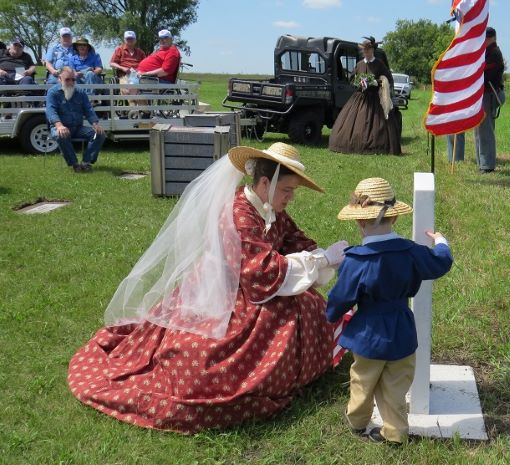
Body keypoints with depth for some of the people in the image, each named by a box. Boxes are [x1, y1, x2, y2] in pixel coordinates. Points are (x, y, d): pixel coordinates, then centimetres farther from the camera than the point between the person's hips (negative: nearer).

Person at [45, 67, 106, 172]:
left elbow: (88, 109, 7)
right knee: (61, 135, -40)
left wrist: (95, 124, -14)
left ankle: (87, 162, -24)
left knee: (100, 133, -18)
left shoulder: (80, 92, 15)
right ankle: (74, 163, -27)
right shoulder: (53, 92, 0)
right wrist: (59, 125, -36)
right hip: (62, 127, -4)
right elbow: (50, 110, -15)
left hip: (78, 128, 4)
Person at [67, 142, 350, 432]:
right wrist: (323, 261, -25)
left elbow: (296, 242, 5)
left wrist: (326, 258, -13)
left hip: (244, 292, 9)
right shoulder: (240, 217, -28)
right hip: (221, 298, -9)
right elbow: (267, 272, -31)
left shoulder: (271, 212, 0)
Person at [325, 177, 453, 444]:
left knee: (363, 384, 20)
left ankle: (357, 421, 41)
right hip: (402, 334, 3)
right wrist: (440, 242, 28)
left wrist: (332, 314, 10)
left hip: (369, 336, -2)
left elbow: (340, 299, -13)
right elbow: (441, 263, 7)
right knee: (395, 388, 16)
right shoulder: (411, 252, -12)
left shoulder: (356, 261, -22)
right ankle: (394, 431, 26)